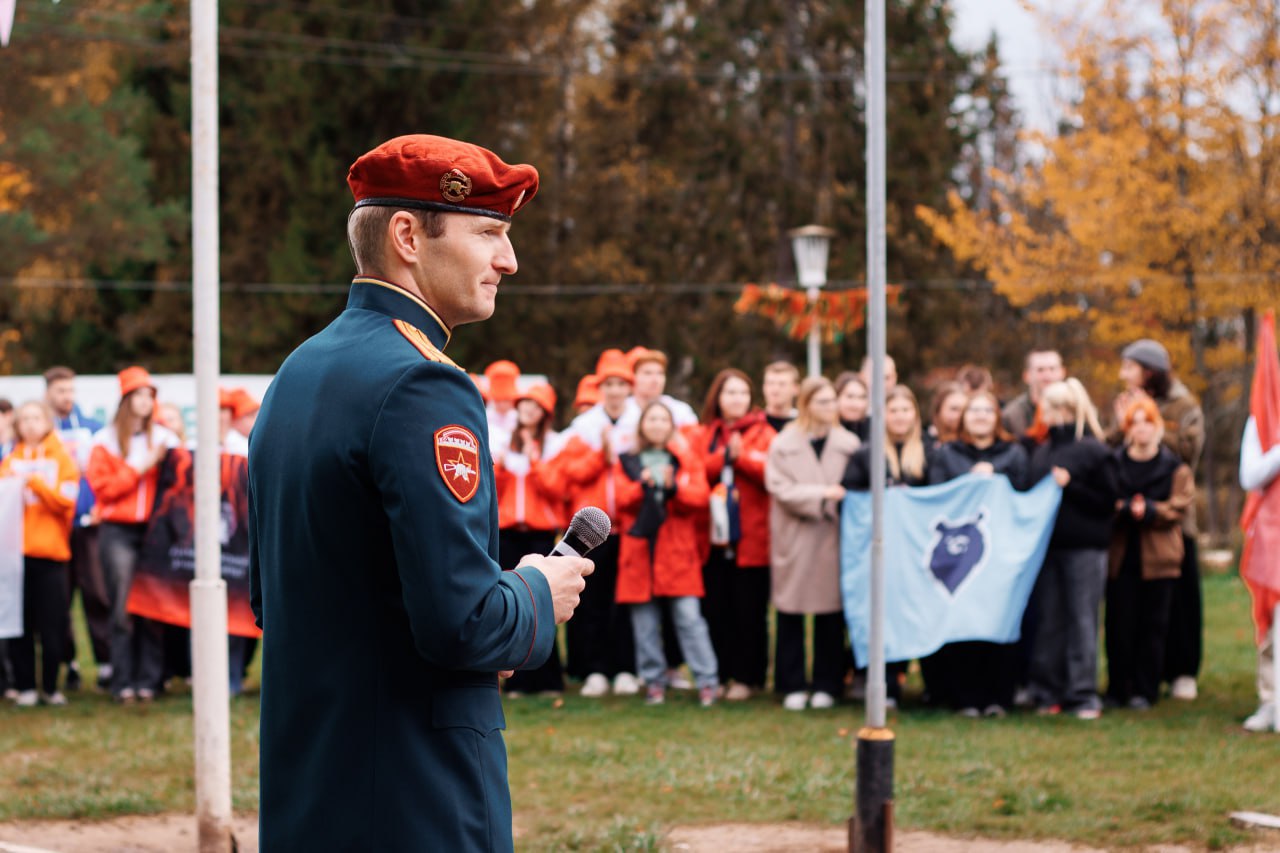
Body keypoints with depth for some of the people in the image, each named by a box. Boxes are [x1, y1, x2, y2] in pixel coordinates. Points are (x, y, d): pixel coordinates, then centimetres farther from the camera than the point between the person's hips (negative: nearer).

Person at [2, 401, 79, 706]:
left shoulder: (62, 459, 8)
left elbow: (65, 501, -5)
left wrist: (34, 482, -14)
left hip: (50, 553, -2)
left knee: (52, 625, -2)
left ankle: (50, 686, 9)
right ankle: (25, 686, 8)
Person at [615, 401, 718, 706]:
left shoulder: (686, 458, 10)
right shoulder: (628, 461, 12)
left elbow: (700, 496, -3)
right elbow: (622, 498, -1)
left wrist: (674, 488, -20)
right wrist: (643, 486, -20)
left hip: (677, 547, -1)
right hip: (640, 546, 2)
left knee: (689, 616, -8)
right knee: (645, 619, 2)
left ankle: (707, 681, -6)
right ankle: (654, 681, 10)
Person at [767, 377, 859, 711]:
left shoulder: (848, 444, 7)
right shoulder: (784, 445, 3)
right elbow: (780, 488, -6)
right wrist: (820, 495, -13)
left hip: (834, 537, 1)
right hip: (794, 540, -1)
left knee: (831, 613, 2)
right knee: (791, 613, 2)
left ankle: (826, 684, 11)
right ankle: (793, 686, 10)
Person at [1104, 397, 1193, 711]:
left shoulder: (1174, 468, 6)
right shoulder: (1114, 464, 8)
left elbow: (1178, 507, -3)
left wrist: (1149, 510, -17)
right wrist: (1126, 509, -16)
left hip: (1158, 557, 0)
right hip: (1120, 554, 0)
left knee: (1153, 625, 0)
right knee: (1119, 624, -1)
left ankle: (1145, 690, 7)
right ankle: (1118, 689, 8)